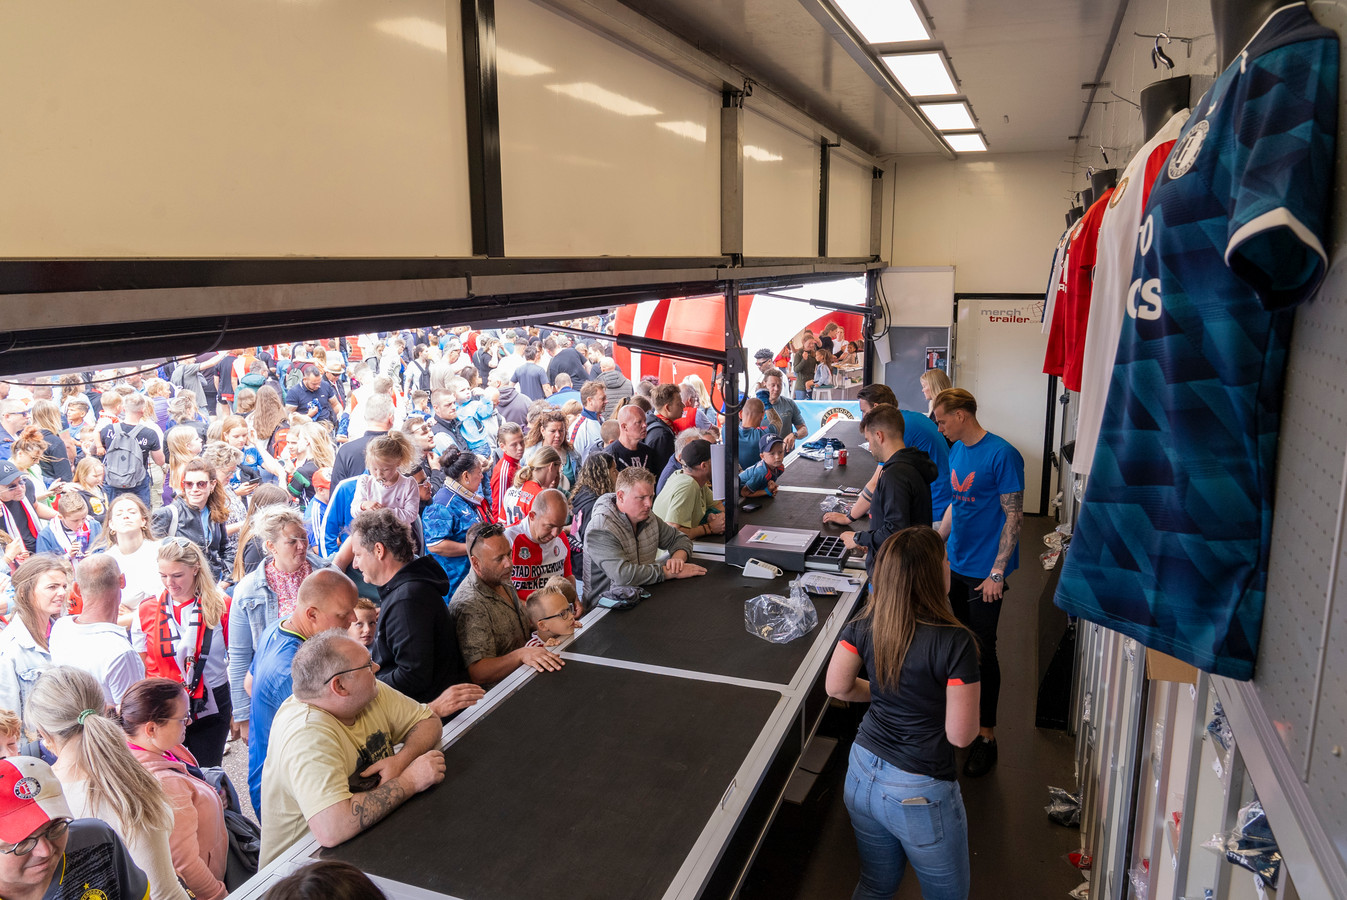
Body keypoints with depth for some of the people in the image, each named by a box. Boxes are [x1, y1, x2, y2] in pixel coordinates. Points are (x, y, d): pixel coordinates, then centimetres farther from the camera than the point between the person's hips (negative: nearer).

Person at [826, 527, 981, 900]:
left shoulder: (864, 625, -10)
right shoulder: (955, 642, -25)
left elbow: (837, 687, 3)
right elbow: (961, 735, -19)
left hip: (862, 775, 5)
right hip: (918, 793, -5)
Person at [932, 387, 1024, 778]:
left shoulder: (1002, 454, -16)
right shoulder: (957, 450, 8)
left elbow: (1013, 516, -16)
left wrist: (997, 572, -18)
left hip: (985, 570, -7)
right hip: (955, 564, 7)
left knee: (982, 650, 0)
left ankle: (986, 736, 12)